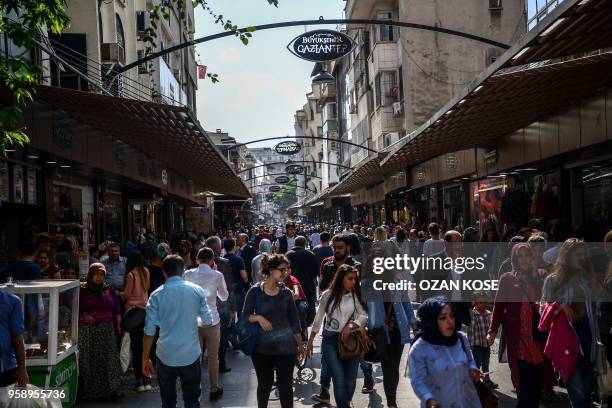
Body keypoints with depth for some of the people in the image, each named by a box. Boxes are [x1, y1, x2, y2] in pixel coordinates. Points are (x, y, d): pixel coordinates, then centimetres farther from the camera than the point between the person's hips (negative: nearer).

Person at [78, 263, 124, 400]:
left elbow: (117, 310, 11)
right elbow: (77, 311, 1)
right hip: (87, 331, -2)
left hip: (107, 330, 2)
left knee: (109, 358, 0)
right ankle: (89, 390, 15)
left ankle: (112, 389, 5)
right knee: (89, 361, 4)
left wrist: (118, 326, 7)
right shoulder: (82, 291, 0)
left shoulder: (110, 290, 8)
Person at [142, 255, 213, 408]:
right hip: (191, 355, 0)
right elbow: (208, 321, 2)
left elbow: (149, 331, -7)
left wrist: (145, 359, 2)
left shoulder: (156, 295, -6)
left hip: (165, 357, 0)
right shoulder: (197, 291, -5)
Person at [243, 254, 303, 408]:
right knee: (264, 384, 13)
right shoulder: (255, 291, -6)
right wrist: (258, 317, -21)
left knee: (285, 385, 5)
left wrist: (300, 345, 8)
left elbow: (294, 321, 6)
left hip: (285, 347, 1)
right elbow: (245, 317, -1)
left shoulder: (286, 293, 0)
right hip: (262, 348, -1)